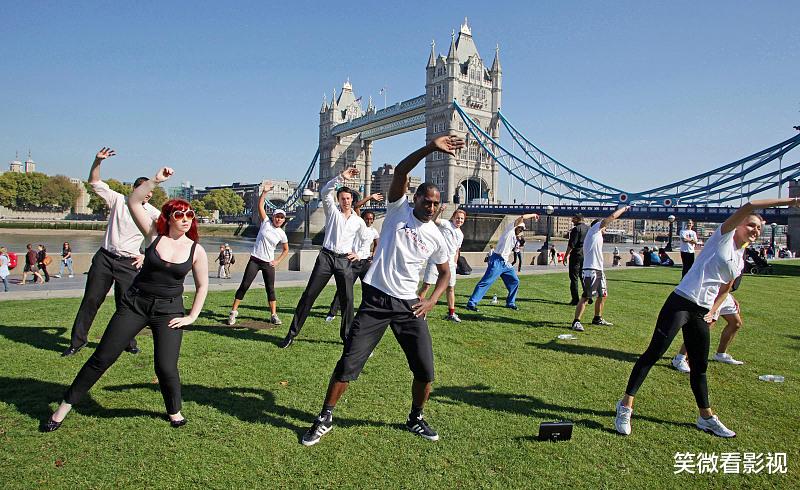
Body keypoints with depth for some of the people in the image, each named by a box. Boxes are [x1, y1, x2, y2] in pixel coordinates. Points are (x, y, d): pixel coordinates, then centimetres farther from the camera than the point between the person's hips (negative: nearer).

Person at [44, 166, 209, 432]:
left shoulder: (197, 250, -4)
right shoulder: (155, 234, -3)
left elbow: (202, 285, 5)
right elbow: (133, 202, -11)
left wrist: (192, 316, 0)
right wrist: (156, 180, -21)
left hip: (169, 311, -1)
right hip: (134, 303, 1)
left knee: (166, 367, -9)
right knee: (102, 357, 5)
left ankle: (174, 411, 19)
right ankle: (66, 405, 24)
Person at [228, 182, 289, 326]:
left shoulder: (282, 234, 2)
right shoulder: (266, 222, -1)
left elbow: (286, 250, 14)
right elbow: (260, 206, -8)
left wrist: (277, 261, 3)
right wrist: (264, 192, -20)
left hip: (268, 263, 1)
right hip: (255, 260, -1)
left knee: (270, 289, 3)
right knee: (244, 285, -3)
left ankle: (274, 315, 12)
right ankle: (233, 312, 4)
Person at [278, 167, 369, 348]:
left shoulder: (358, 221, 11)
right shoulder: (332, 211, 5)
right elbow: (324, 192, -12)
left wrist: (358, 254, 11)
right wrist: (341, 177, -22)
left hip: (345, 261, 2)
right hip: (326, 257, -2)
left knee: (347, 299, 0)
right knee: (309, 294, -3)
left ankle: (347, 335, 16)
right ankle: (292, 333, 2)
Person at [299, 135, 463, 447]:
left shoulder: (436, 237, 7)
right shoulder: (398, 210, 0)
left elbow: (445, 272, 20)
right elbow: (400, 172, -14)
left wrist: (431, 301, 4)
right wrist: (430, 148, -22)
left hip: (408, 306, 3)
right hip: (375, 300, -3)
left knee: (425, 369, 1)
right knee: (348, 363, -2)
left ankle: (416, 419, 27)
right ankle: (325, 419, 18)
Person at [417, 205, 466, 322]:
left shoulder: (461, 234, 18)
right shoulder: (446, 224, -2)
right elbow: (434, 220, -22)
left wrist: (455, 263, 20)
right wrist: (439, 211, -37)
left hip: (450, 263, 6)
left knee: (451, 287, 9)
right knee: (426, 285, -9)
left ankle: (451, 313, 20)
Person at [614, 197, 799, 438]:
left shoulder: (740, 262, 20)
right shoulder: (724, 236, 0)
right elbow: (748, 207, -13)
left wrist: (712, 312, 15)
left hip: (701, 313, 8)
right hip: (680, 303, -8)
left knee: (700, 366, 15)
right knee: (653, 353, -9)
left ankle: (706, 417, 28)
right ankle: (626, 405, -3)